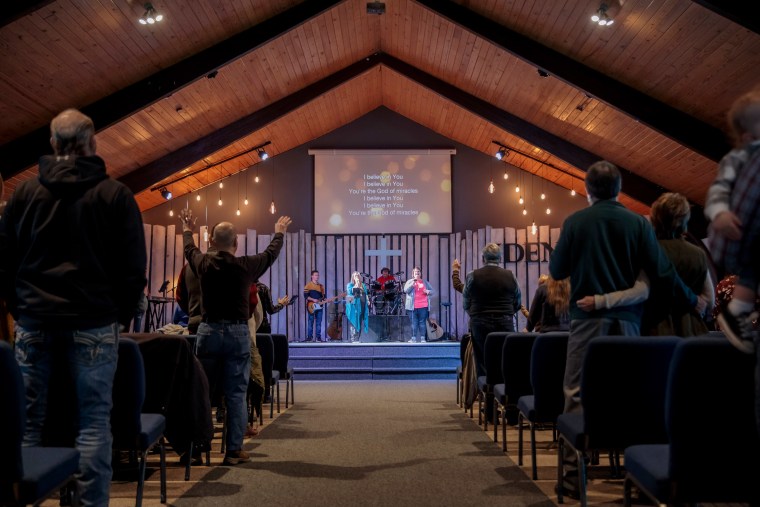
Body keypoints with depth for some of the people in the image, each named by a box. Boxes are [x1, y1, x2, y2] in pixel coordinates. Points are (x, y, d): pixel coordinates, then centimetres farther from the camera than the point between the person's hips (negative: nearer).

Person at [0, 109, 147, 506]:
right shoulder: (114, 193, -1)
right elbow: (134, 264, -2)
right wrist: (122, 315, 9)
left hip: (34, 319, 3)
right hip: (92, 321, -3)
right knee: (94, 420, 0)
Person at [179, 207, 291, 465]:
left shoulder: (204, 263, -1)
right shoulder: (246, 265, -5)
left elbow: (190, 250, 23)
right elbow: (271, 254, 16)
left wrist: (187, 230, 45)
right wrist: (279, 233, 37)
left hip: (208, 331, 1)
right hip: (238, 333, -1)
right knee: (236, 394, 3)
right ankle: (234, 450, 6)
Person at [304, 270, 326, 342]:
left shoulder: (321, 286, 15)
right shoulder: (308, 285, -1)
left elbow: (324, 296, 19)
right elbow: (306, 296, -8)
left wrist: (323, 299, -2)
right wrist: (313, 300, -18)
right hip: (311, 306, -5)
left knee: (319, 322, 3)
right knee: (311, 321, -5)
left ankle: (318, 337, 7)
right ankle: (309, 337, -1)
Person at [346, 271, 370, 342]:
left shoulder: (363, 285, 20)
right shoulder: (350, 285, 4)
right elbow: (350, 291, -14)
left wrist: (367, 301, 10)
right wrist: (356, 284, -15)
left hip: (362, 306, 6)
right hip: (354, 306, -6)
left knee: (360, 323, 5)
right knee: (354, 323, -10)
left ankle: (357, 339, 10)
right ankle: (354, 340, -11)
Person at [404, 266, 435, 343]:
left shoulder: (425, 282, 16)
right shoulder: (409, 281, 10)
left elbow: (432, 291, 16)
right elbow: (405, 290, -4)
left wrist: (428, 291, -6)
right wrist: (412, 284, -14)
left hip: (423, 306, 1)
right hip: (413, 306, -1)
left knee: (422, 322, -1)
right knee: (414, 323, -3)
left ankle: (422, 338, 1)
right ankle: (413, 338, -1)